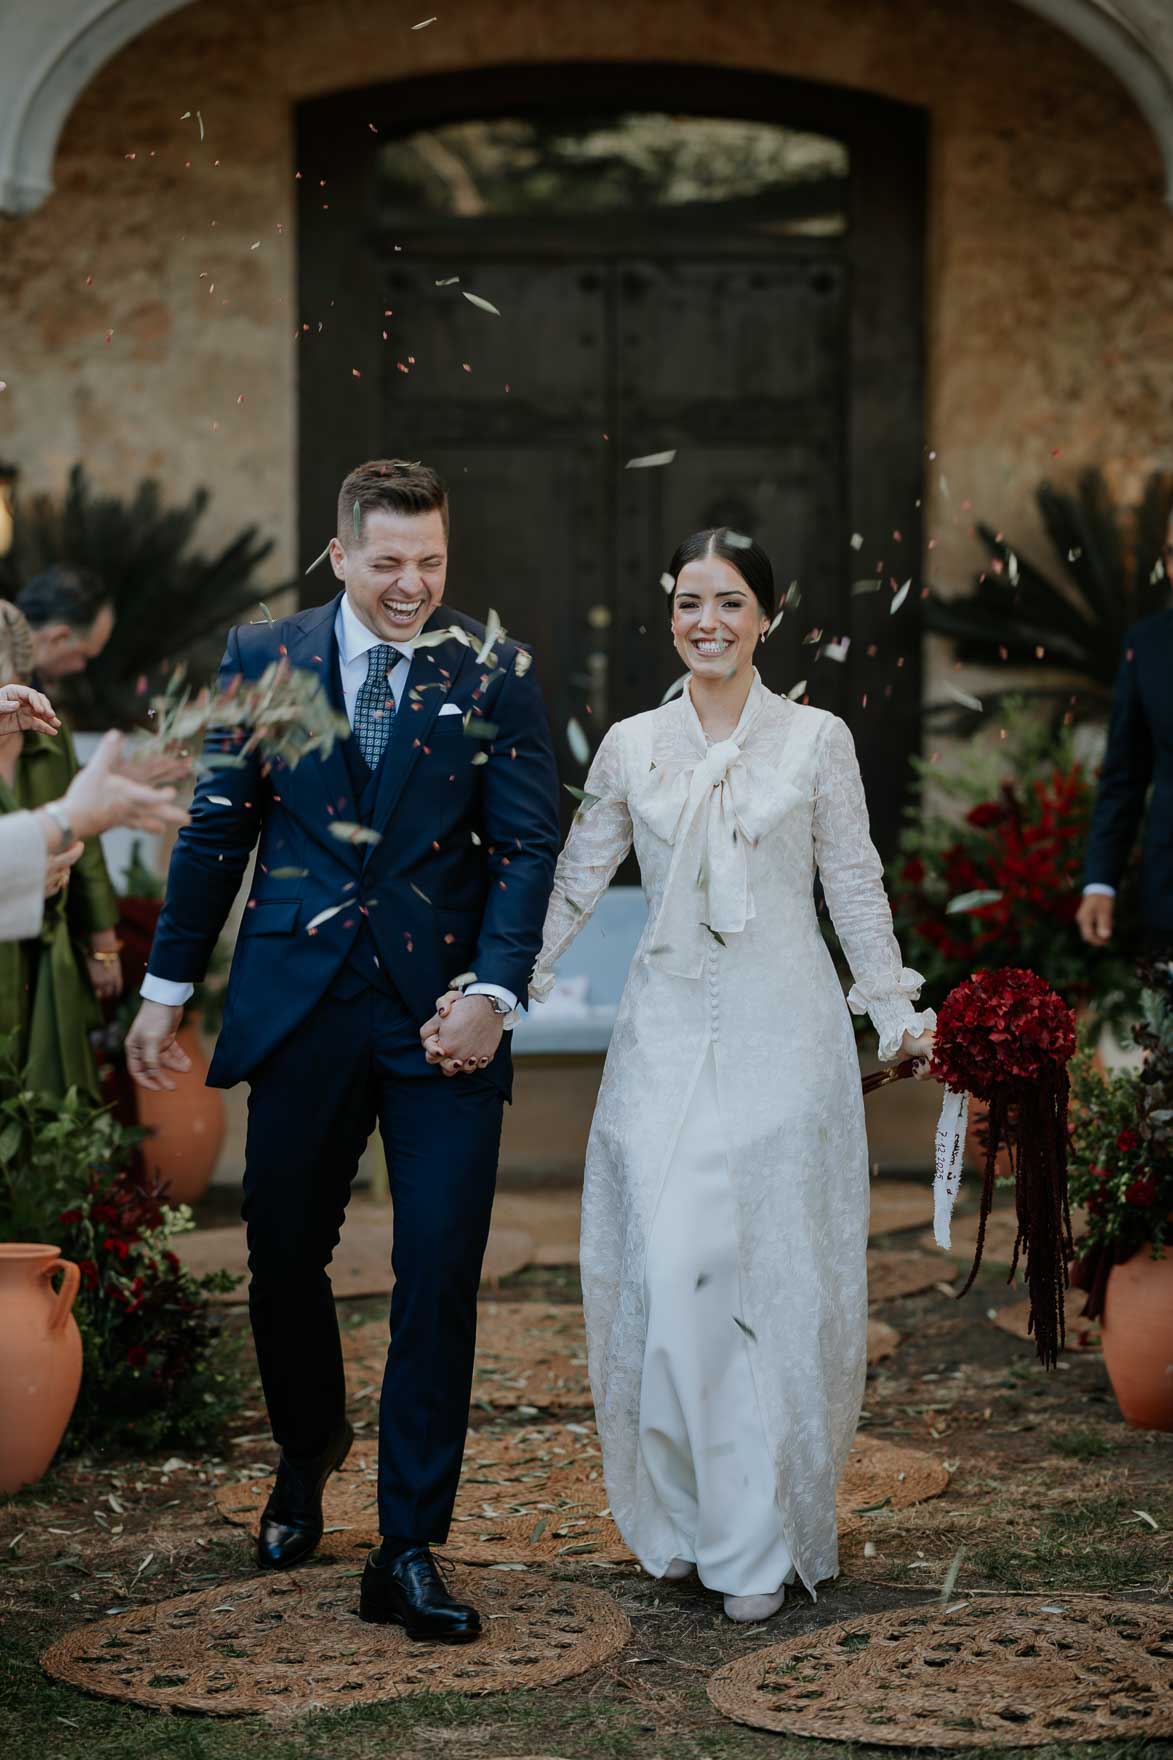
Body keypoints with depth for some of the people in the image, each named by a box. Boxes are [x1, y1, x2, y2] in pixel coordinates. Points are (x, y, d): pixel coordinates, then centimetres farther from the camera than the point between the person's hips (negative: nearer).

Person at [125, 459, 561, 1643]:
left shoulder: (493, 676, 1)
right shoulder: (265, 658, 5)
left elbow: (528, 845, -2)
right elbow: (217, 830, 9)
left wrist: (493, 991, -15)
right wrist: (167, 989, 10)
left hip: (441, 1013, -1)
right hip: (300, 1011, 2)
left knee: (440, 1281, -4)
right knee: (283, 1258, 11)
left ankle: (408, 1554, 5)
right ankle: (306, 1456, 41)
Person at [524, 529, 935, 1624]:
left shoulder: (817, 740, 2)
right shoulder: (631, 746, 7)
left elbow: (855, 887, 7)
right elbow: (574, 882, 12)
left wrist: (896, 1014, 7)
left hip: (780, 1033, -1)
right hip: (668, 1032, 2)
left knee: (775, 1274, -1)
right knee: (669, 1271, -5)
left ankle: (767, 1538, 8)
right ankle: (696, 1520, 8)